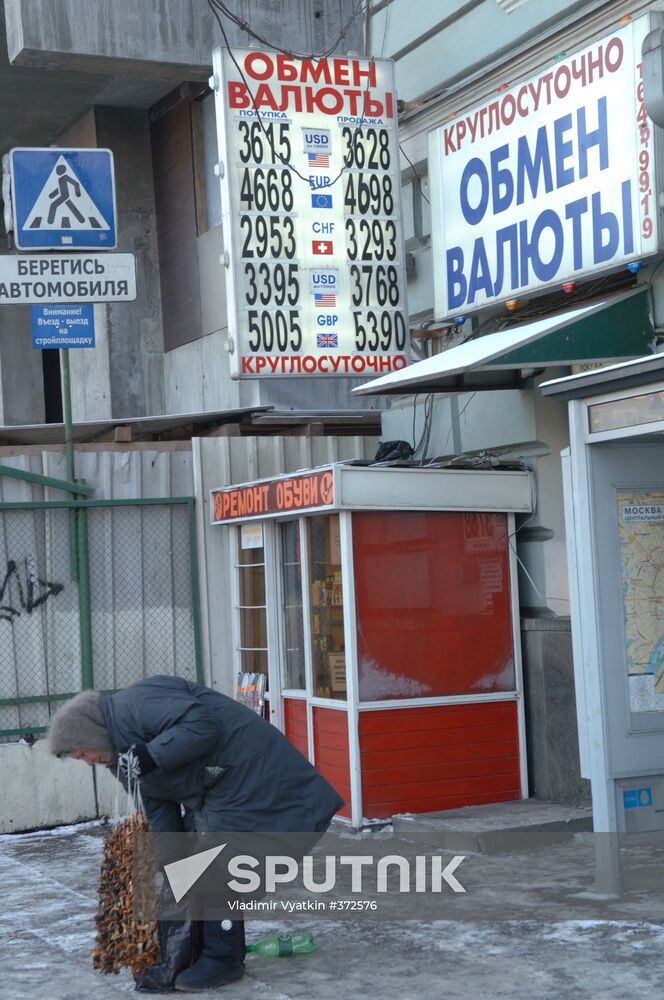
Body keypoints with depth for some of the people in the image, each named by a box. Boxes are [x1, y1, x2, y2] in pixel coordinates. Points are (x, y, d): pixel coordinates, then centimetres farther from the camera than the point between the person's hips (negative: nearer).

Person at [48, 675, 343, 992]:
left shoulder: (136, 704, -18)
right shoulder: (126, 744, 15)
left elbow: (201, 724, -30)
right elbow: (158, 805, 18)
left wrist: (150, 757, -28)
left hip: (248, 775, -11)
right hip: (222, 787, 11)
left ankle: (221, 960, 3)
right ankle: (221, 953, 25)